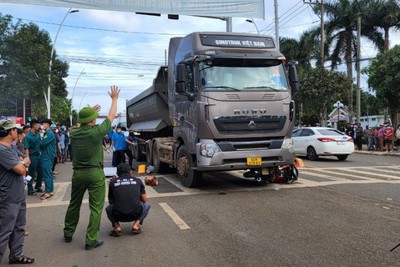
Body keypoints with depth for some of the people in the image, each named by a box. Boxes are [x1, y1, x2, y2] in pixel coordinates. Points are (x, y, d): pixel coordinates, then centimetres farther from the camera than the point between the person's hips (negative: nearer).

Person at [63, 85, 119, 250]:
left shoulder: (74, 133, -1)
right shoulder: (97, 131, -13)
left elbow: (81, 125, 24)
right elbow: (111, 117, 0)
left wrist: (90, 112, 34)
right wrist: (114, 98, 12)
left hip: (78, 173, 5)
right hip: (95, 173, -5)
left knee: (74, 204, 20)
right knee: (96, 207, 2)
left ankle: (68, 234, 33)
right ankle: (91, 240, 3)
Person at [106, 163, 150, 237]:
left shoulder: (113, 182, 14)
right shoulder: (138, 181, 14)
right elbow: (144, 200, 19)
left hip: (118, 215, 1)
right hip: (135, 214, 0)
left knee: (108, 208, 34)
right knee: (146, 206, 31)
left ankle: (117, 227, 10)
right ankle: (136, 225, 9)